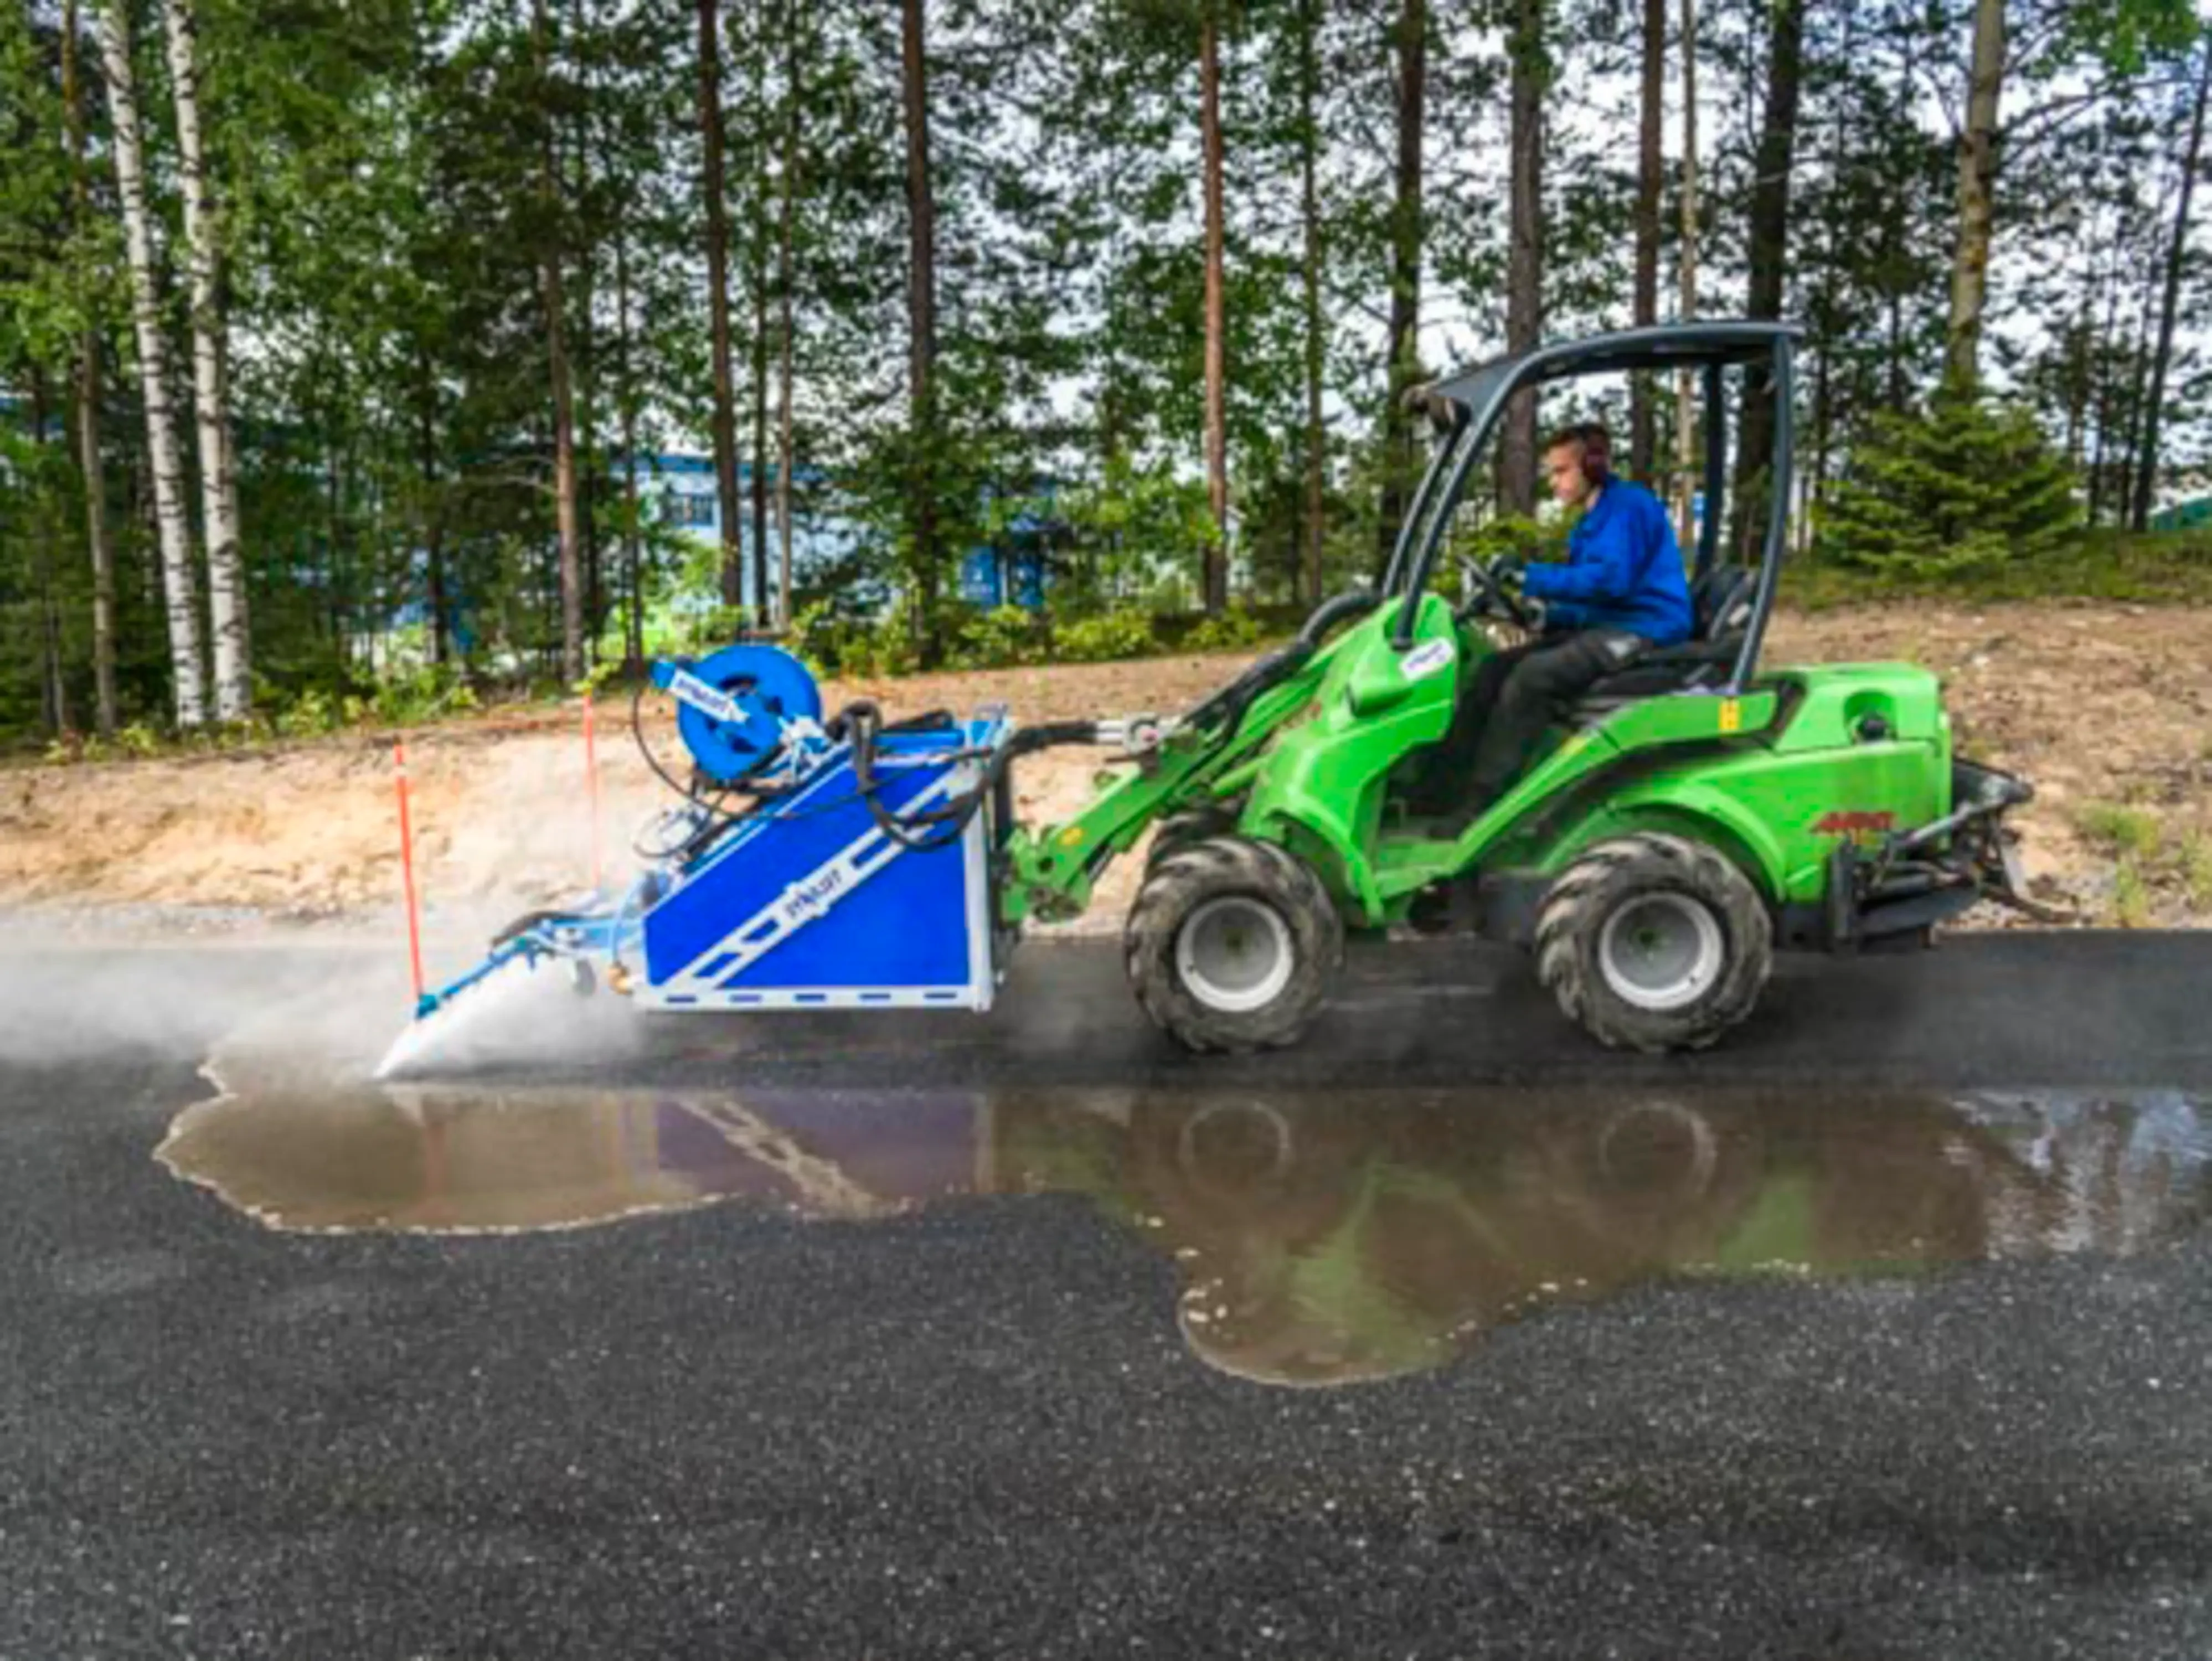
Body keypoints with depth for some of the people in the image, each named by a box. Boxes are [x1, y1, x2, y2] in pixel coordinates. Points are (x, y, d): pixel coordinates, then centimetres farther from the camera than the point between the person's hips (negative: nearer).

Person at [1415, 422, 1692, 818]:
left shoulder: (1629, 504, -7)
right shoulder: (1593, 521, 22)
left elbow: (1610, 578, -22)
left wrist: (1532, 578, -21)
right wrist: (1542, 614, 3)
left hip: (1643, 631, -9)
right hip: (1607, 627, 9)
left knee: (1534, 675, -29)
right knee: (1496, 667, -7)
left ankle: (1476, 810, -29)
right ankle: (1436, 789, -15)